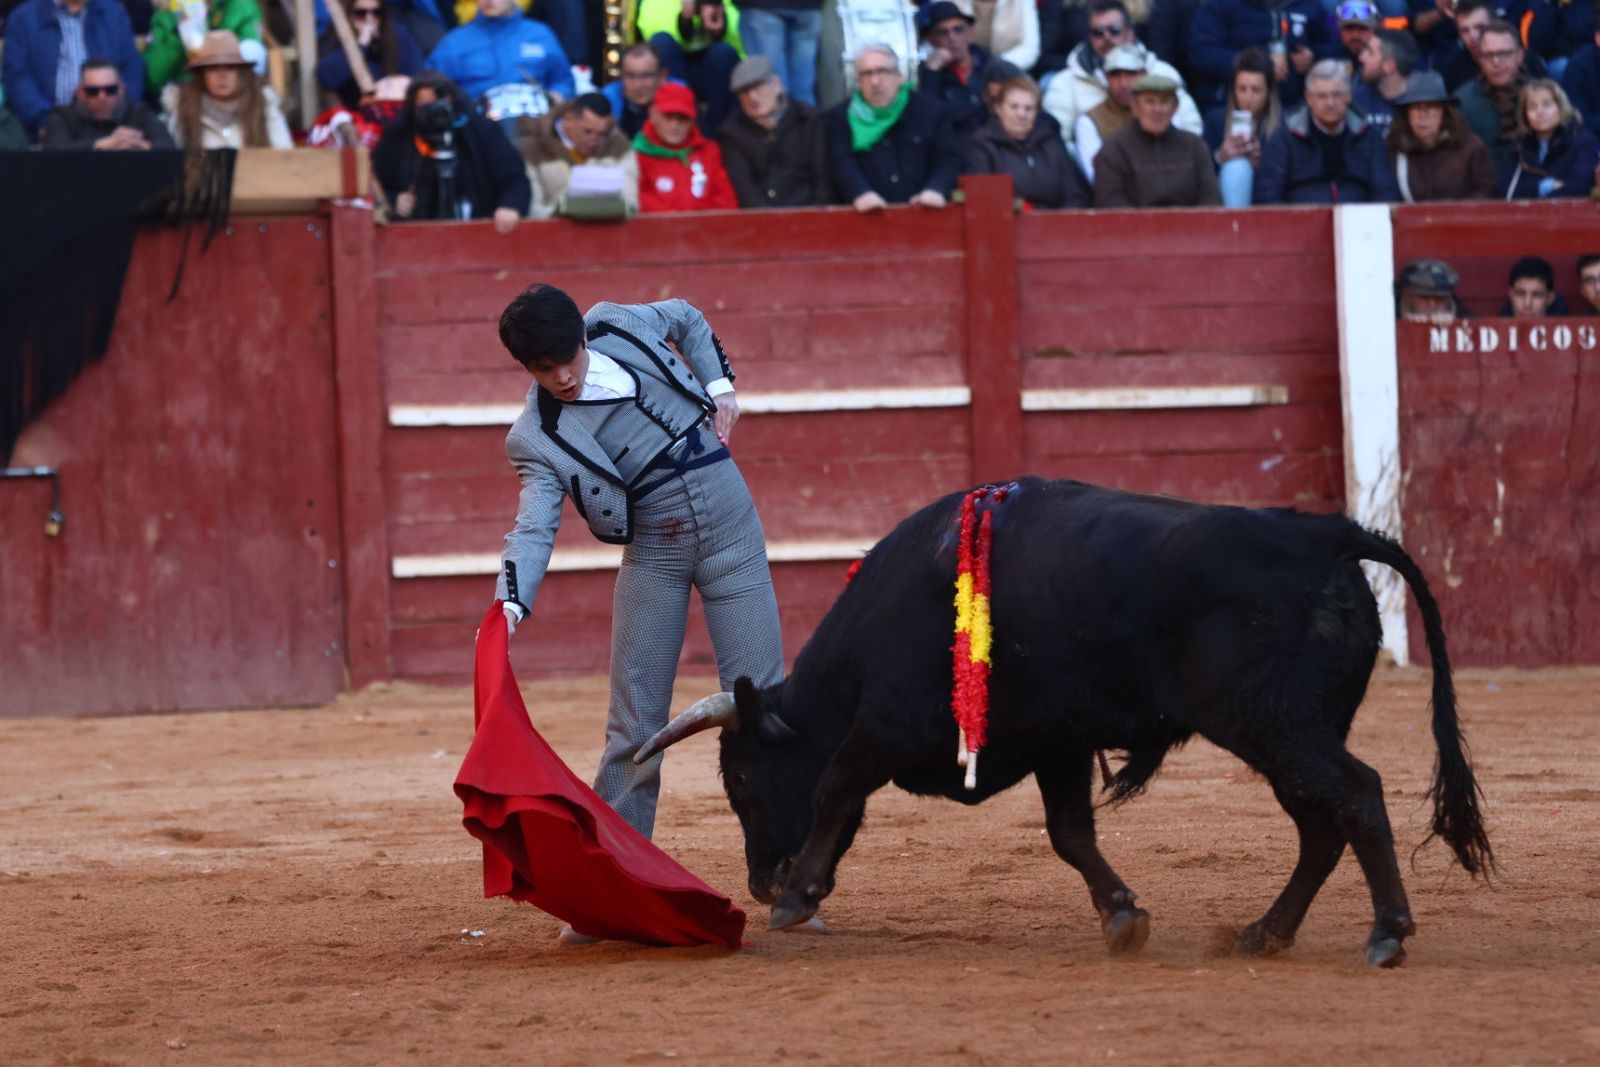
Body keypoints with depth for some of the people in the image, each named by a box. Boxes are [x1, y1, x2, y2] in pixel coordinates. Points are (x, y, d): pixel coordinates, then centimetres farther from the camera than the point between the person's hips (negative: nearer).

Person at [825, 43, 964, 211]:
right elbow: (842, 165, -6)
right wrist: (860, 193, -26)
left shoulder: (930, 110, 13)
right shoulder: (839, 119, 9)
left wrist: (936, 189, -14)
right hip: (868, 216, 0)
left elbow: (949, 158, 6)